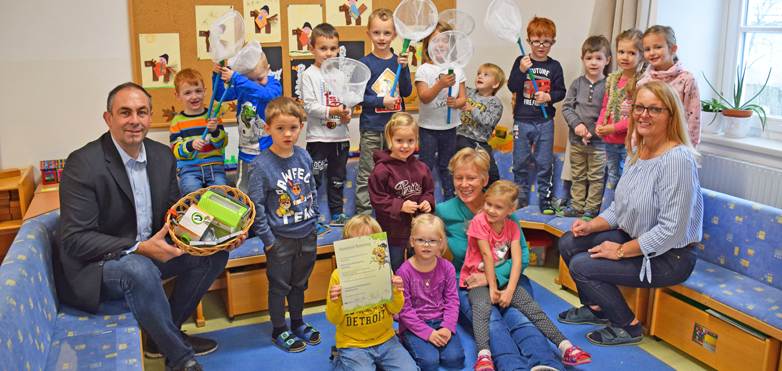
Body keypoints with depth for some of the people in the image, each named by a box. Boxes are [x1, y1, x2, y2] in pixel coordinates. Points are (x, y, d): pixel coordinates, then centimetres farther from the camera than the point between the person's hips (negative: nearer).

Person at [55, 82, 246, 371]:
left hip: (148, 252, 7)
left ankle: (164, 334, 3)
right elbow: (74, 239, -21)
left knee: (214, 252, -7)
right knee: (138, 269, -37)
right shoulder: (83, 164, -19)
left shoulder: (163, 156, 1)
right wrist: (139, 249, -31)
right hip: (93, 267, -7)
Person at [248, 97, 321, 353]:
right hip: (280, 239, -5)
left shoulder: (304, 157, -2)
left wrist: (313, 221, 9)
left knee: (299, 283, 21)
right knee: (279, 286, 11)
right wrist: (267, 238, -13)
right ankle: (279, 331, 30)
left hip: (307, 235, 5)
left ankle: (297, 323, 41)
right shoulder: (261, 165, -17)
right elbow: (256, 206, -14)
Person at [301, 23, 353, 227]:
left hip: (341, 135, 5)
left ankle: (337, 213, 29)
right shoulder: (309, 74, -6)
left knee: (338, 177, 15)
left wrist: (347, 114, -10)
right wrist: (333, 111, -23)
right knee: (314, 177, -2)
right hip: (318, 136, -5)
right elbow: (309, 106, -13)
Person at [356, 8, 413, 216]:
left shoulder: (399, 61, 5)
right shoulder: (364, 64, -6)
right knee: (367, 174, 1)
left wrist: (403, 69, -14)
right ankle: (363, 214, 11)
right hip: (371, 127, -4)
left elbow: (407, 92, -1)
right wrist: (381, 101, -15)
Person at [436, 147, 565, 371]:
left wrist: (492, 276, -17)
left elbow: (522, 256, -1)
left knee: (517, 315, -32)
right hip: (464, 282, -1)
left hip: (504, 277, 1)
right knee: (488, 319, -34)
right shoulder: (445, 212, 2)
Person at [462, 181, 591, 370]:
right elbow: (487, 256, -15)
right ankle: (483, 355, -46)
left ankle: (565, 346, -17)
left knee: (531, 306, -13)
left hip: (501, 277, 4)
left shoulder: (512, 227, 2)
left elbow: (517, 260, -7)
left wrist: (509, 290, -19)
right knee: (482, 307, -33)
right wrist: (492, 288, -15)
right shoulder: (479, 221, -12)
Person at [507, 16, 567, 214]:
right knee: (520, 161, 7)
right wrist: (522, 70, -26)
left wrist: (549, 96, -14)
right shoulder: (521, 61, -1)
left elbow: (561, 91, 6)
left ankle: (545, 198, 16)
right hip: (522, 120, 0)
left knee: (545, 162, 4)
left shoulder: (554, 66, 3)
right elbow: (512, 87, -10)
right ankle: (520, 196, 23)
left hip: (545, 121, 1)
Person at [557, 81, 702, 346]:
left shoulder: (678, 160, -26)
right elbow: (621, 206, 14)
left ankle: (628, 326, 6)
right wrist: (592, 226, -2)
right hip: (635, 239, 9)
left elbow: (672, 230, -27)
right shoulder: (639, 152, 4)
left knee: (581, 265, -16)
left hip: (670, 257, -9)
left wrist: (621, 251, -20)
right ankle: (595, 308, 24)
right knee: (569, 243, 4)